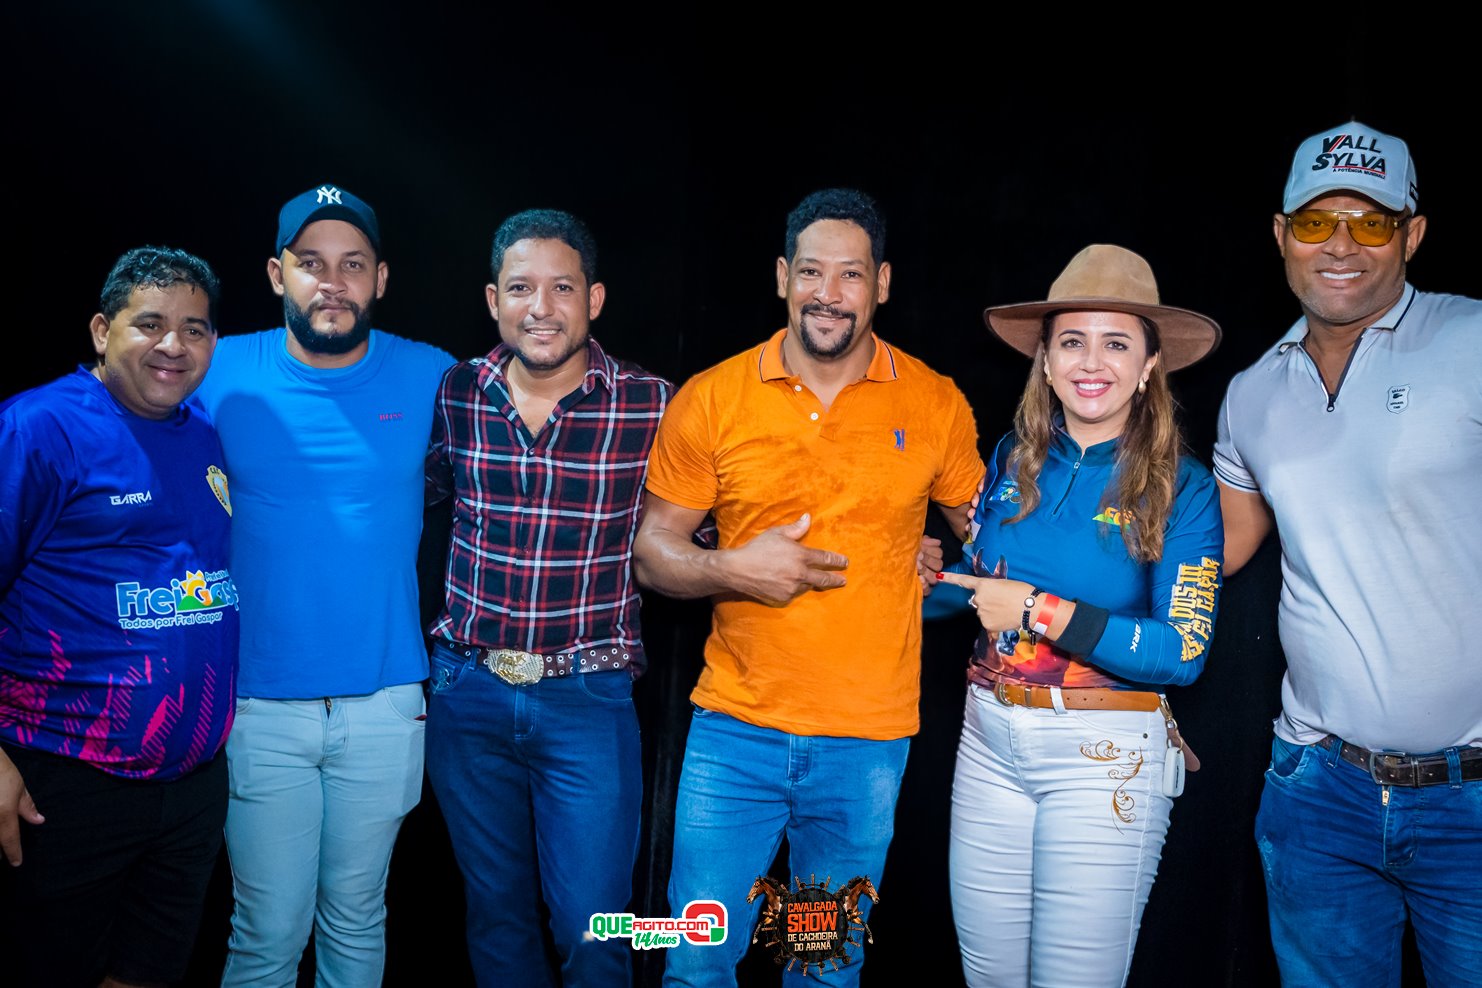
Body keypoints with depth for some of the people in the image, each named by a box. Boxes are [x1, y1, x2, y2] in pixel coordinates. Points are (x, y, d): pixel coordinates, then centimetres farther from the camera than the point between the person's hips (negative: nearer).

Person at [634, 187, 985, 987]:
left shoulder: (936, 405, -2)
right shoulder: (710, 400, -3)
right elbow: (651, 551, 1)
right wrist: (732, 569, -15)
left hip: (867, 741, 1)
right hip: (735, 727, 0)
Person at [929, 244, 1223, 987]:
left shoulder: (1183, 489, -8)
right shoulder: (1013, 459, 2)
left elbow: (1185, 651, -14)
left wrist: (1039, 612, -18)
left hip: (1105, 757, -3)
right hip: (988, 744, 4)